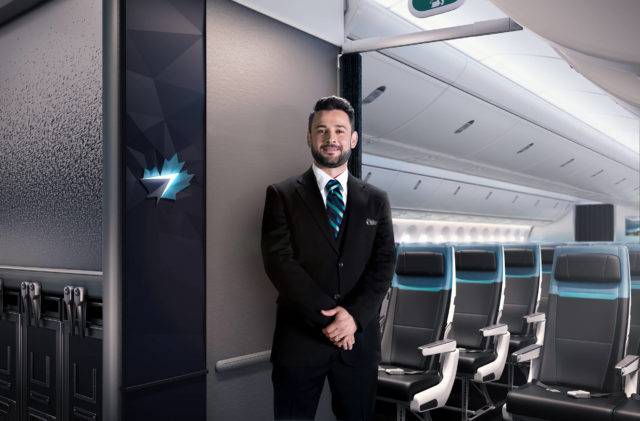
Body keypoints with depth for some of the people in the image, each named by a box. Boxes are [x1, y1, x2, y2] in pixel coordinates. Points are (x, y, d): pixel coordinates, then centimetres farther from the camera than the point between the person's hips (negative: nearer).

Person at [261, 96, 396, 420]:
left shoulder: (376, 200, 8)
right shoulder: (282, 195, 0)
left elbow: (384, 263, 1)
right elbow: (279, 260, -10)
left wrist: (354, 315, -14)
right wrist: (327, 316, -16)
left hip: (359, 338, 3)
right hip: (299, 339, -2)